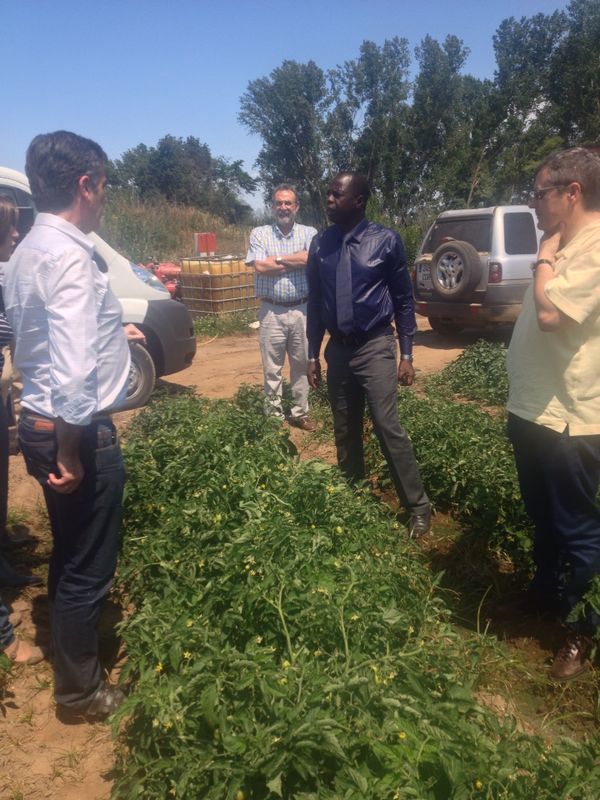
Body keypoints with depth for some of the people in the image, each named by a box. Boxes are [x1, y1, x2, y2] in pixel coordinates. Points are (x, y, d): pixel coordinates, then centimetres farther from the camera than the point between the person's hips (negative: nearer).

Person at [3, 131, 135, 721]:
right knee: (86, 566, 7)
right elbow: (73, 369, -30)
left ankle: (72, 662, 44)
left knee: (71, 556, 24)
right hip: (76, 431, -10)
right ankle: (80, 692, 28)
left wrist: (110, 332, 29)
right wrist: (71, 452, -21)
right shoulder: (68, 255, -21)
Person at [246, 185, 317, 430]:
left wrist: (278, 258, -10)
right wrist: (298, 261, -7)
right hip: (272, 311, -1)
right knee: (272, 367, 5)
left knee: (301, 365, 9)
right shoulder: (260, 234, 3)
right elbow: (260, 266, -13)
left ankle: (300, 413, 21)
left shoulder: (309, 233, 5)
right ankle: (273, 415, 16)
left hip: (302, 310, 1)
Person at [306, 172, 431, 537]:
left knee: (389, 429, -8)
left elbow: (404, 299, -3)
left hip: (375, 347, -4)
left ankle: (419, 507, 7)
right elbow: (315, 302, 9)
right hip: (338, 349, 4)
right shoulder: (321, 243, 4)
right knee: (345, 433, 13)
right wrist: (313, 354, 8)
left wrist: (407, 354, -6)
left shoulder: (386, 241, -6)